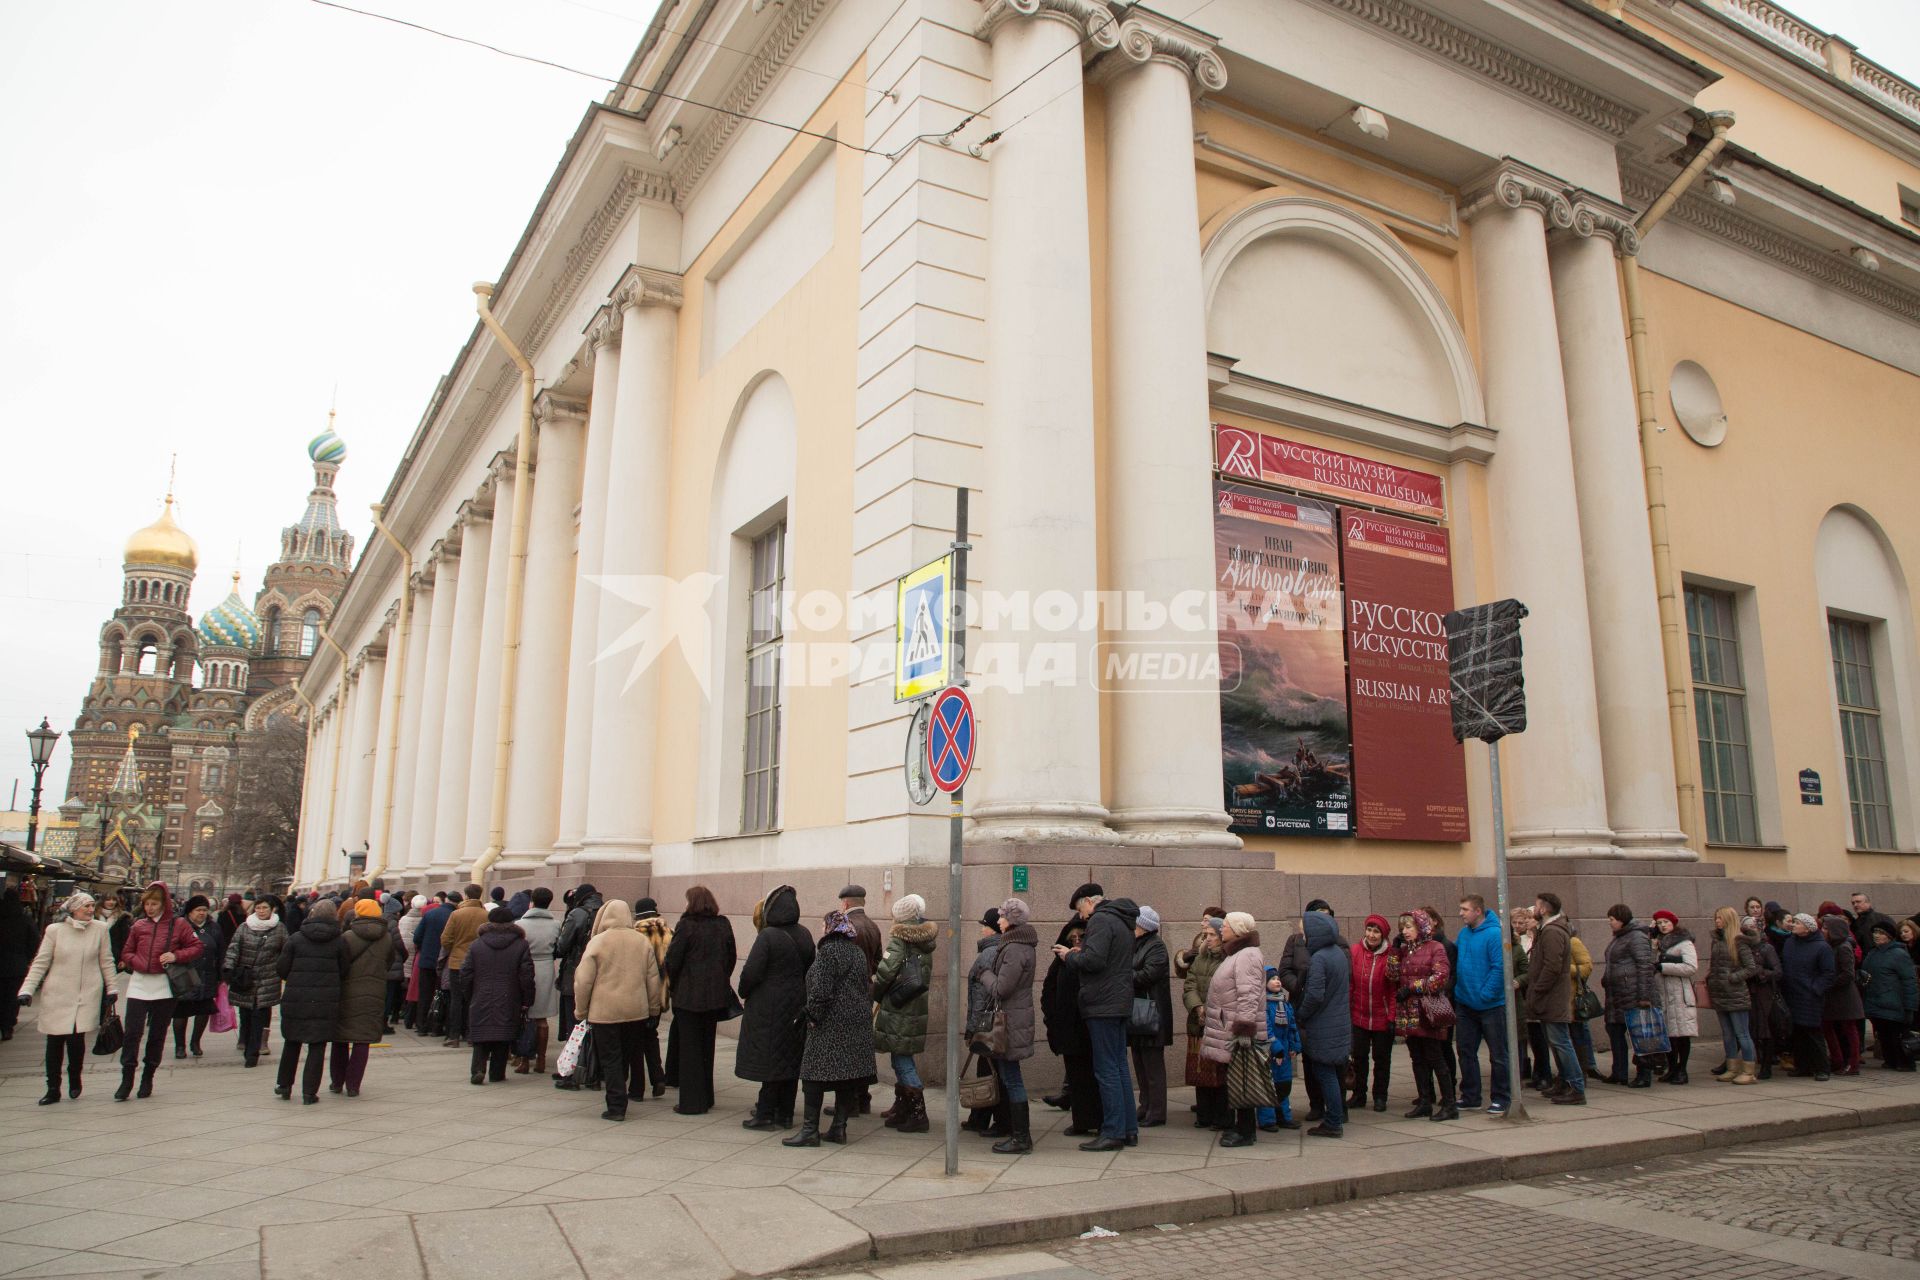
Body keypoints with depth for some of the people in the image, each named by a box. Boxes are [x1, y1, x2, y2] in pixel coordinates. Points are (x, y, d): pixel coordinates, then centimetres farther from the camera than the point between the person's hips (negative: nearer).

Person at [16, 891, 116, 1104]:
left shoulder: (100, 928, 1)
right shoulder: (55, 930, -1)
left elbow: (106, 961, 6)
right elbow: (40, 963, 2)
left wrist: (111, 988, 7)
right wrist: (27, 989, -7)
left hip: (88, 995, 0)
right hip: (57, 995, 1)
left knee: (76, 1038, -6)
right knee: (54, 1042, 3)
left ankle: (75, 1078, 20)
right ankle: (53, 1089, 18)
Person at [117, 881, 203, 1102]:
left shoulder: (178, 925, 0)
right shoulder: (138, 925, 7)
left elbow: (196, 947, 3)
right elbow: (126, 952, 15)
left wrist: (176, 956, -13)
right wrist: (135, 962, -6)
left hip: (164, 986, -1)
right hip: (139, 986, 2)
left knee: (157, 1034, 7)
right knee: (132, 1032, -4)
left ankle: (148, 1078, 20)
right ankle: (126, 1079, 5)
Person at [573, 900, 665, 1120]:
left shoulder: (597, 942, -8)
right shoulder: (643, 941, 2)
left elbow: (583, 980, -7)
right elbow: (654, 978, 7)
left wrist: (581, 1010, 5)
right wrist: (654, 1008, 18)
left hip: (604, 1011, -3)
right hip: (636, 1011, 3)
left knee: (610, 1059, 2)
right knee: (630, 1054, 20)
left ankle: (616, 1106, -3)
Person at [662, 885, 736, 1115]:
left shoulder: (687, 925, -13)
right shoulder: (723, 926, 3)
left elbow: (672, 960, -11)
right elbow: (731, 959, 9)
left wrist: (674, 982, 6)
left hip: (688, 995, -5)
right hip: (715, 996, 5)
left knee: (689, 1047, 3)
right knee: (707, 1045, 16)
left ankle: (691, 1102, 5)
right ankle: (706, 1098, 23)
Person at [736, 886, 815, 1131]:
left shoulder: (767, 936, -17)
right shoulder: (804, 935, 3)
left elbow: (751, 972, -18)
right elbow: (810, 969, 10)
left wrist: (743, 992, 0)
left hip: (768, 1008, -6)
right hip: (797, 1007, 6)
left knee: (769, 1059, 1)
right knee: (791, 1060, 11)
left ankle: (765, 1115, 5)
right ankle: (785, 1114, 19)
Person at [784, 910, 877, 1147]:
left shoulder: (828, 951, -12)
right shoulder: (858, 952, 13)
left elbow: (821, 990, -18)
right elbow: (867, 986, 16)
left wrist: (813, 1016, -10)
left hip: (831, 1024, -8)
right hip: (857, 1023, 8)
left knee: (814, 1074, -2)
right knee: (847, 1074, 10)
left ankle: (810, 1129, -2)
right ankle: (838, 1127, 13)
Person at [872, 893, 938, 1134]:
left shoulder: (899, 938, -11)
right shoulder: (925, 942, 11)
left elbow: (886, 971, -18)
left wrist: (876, 997, -2)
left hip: (898, 1008, -7)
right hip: (918, 1008, 8)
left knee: (902, 1060, -2)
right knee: (903, 1058, 18)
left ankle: (917, 1115, -3)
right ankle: (902, 1109, 27)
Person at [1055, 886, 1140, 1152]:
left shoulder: (1100, 920, -13)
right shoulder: (1121, 921, 18)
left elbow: (1094, 959, -24)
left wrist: (1070, 955, -8)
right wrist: (1078, 953, 13)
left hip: (1103, 1005, -10)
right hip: (1120, 1002, 10)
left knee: (1106, 1070, -5)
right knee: (1119, 1067, 14)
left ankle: (1113, 1132, -2)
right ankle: (1129, 1129, 18)